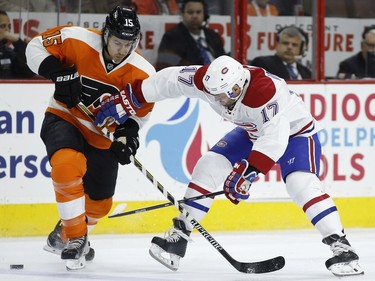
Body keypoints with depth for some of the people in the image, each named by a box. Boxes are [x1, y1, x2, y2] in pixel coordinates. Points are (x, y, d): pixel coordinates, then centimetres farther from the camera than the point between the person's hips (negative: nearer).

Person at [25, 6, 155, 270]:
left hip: (102, 137, 3)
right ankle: (76, 238, -23)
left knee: (99, 204, 10)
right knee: (68, 164, -35)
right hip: (64, 118, -3)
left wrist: (127, 135, -22)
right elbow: (37, 46, -10)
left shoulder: (143, 74, -16)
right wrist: (59, 73, -26)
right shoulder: (77, 41, -22)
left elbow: (140, 112, -3)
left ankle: (62, 237, 40)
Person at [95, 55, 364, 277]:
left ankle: (341, 248, -28)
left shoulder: (265, 91, -42)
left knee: (300, 182, -29)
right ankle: (179, 237, 3)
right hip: (253, 132, 7)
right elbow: (170, 80, -11)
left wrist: (248, 172, -54)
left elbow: (274, 139, -48)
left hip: (296, 130, -7)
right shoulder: (209, 79, -23)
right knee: (209, 166, -4)